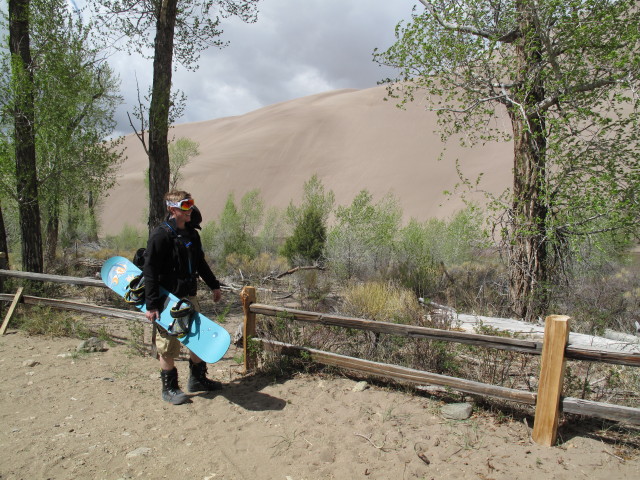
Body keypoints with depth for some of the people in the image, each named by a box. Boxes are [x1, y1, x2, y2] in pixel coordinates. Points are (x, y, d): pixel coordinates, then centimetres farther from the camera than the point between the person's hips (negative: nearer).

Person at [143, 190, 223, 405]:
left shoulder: (192, 234, 9)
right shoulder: (160, 235, -15)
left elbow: (200, 263, 21)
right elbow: (150, 272, -17)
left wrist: (214, 285, 21)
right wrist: (151, 305, -20)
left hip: (189, 296, 8)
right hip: (168, 298, -8)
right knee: (168, 345, 4)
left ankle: (197, 379, 33)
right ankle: (169, 389, 20)